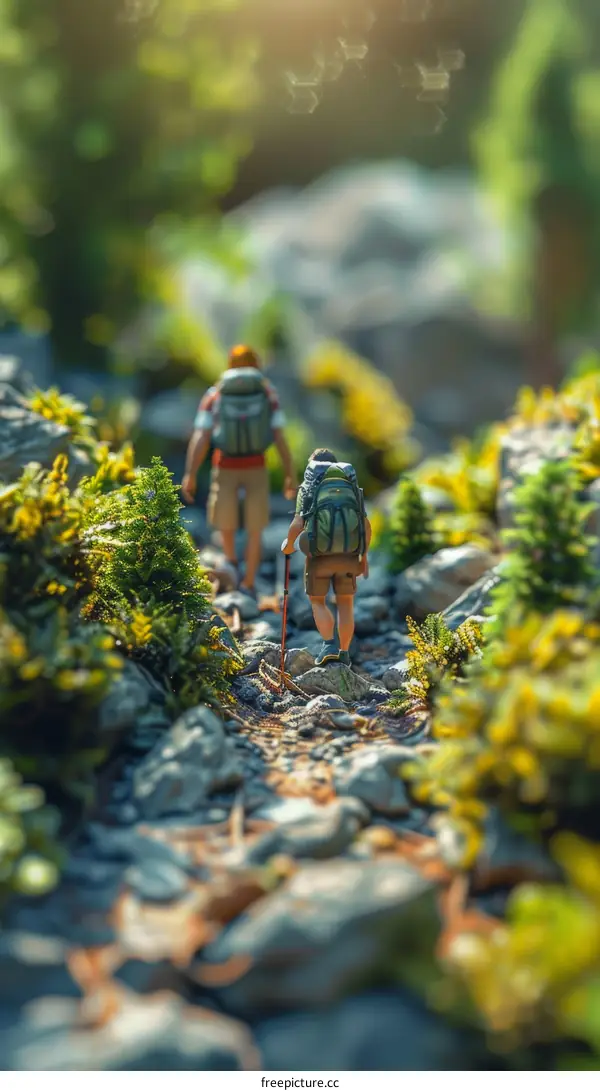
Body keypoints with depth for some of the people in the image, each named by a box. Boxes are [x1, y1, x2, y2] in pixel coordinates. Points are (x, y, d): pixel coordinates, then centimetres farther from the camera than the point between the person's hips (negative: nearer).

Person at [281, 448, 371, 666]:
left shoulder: (308, 487, 7)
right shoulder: (351, 486, 14)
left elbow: (297, 524, -5)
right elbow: (366, 525, 5)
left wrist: (288, 545, 13)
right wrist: (364, 555, 15)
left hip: (320, 553, -2)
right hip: (348, 553, 2)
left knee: (317, 601, 15)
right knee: (345, 603, 15)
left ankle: (330, 644, -3)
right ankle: (344, 654, 15)